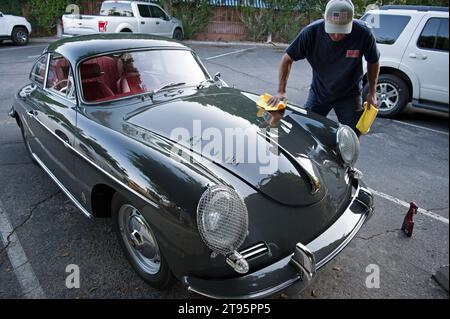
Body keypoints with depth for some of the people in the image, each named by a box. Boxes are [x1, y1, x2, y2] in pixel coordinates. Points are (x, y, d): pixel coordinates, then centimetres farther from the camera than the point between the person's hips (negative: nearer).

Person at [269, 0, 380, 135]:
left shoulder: (363, 33, -22)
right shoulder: (311, 32, -23)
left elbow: (373, 62, -3)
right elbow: (288, 59, -12)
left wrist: (372, 93, -2)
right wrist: (281, 91, -19)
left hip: (349, 95, 0)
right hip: (318, 92, 1)